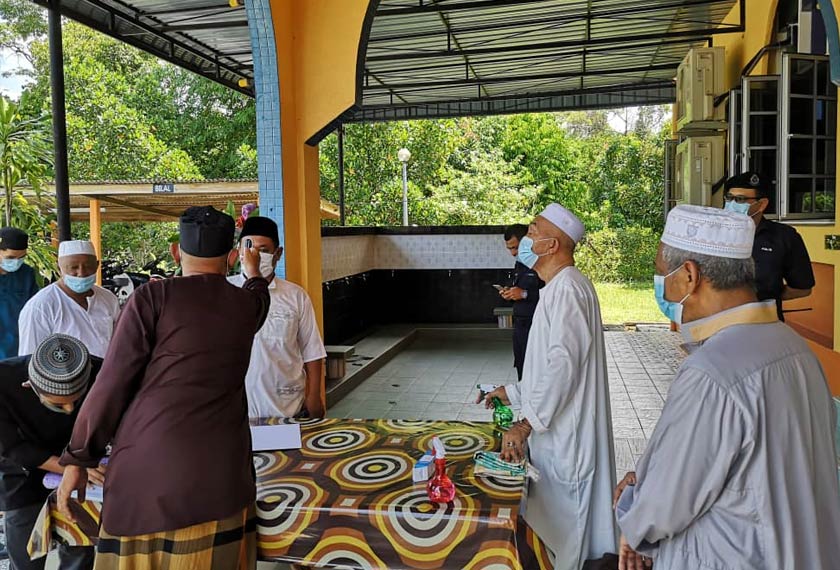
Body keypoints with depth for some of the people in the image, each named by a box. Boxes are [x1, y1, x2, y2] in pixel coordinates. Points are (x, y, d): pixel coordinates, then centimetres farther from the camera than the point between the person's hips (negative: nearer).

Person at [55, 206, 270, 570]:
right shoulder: (247, 305, 10)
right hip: (219, 469, 2)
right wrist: (253, 271, 57)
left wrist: (77, 458, 6)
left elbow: (113, 382, -2)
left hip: (148, 464, -2)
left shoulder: (153, 297, -1)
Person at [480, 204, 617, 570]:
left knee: (564, 530, 5)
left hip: (564, 434, -10)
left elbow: (563, 363, -30)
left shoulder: (567, 289, -20)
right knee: (552, 520, 21)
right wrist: (514, 393, 19)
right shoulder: (560, 288, 14)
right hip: (555, 431, 10)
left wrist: (526, 423, -29)